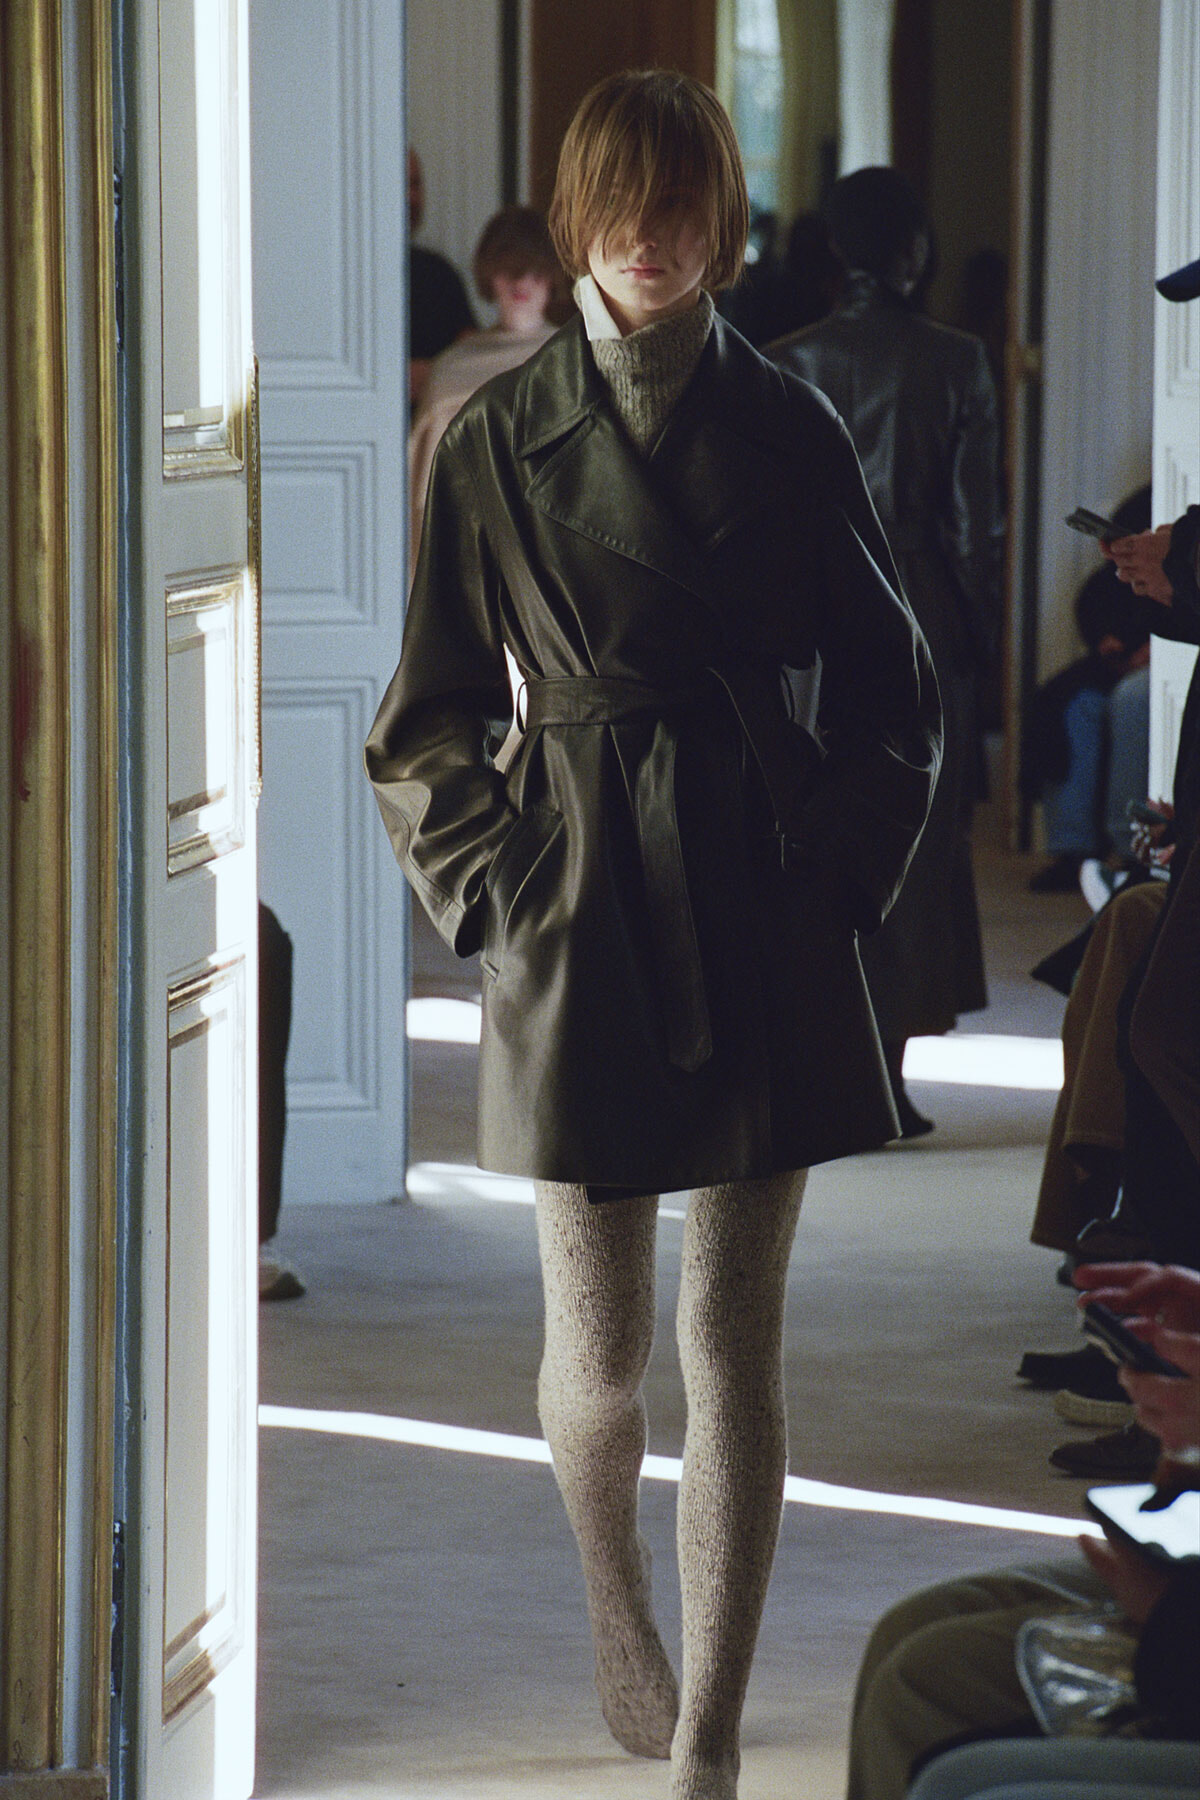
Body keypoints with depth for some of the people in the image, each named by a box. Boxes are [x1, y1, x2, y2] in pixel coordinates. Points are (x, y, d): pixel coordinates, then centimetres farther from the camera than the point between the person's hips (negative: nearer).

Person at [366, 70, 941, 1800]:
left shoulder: (789, 427, 3)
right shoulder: (498, 438, 1)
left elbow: (889, 686, 10)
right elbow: (429, 716, 7)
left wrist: (842, 866, 1)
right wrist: (494, 884, -2)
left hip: (762, 921, 1)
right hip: (584, 906, -1)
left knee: (736, 1336, 0)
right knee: (600, 1348, 3)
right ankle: (613, 1589, 37)